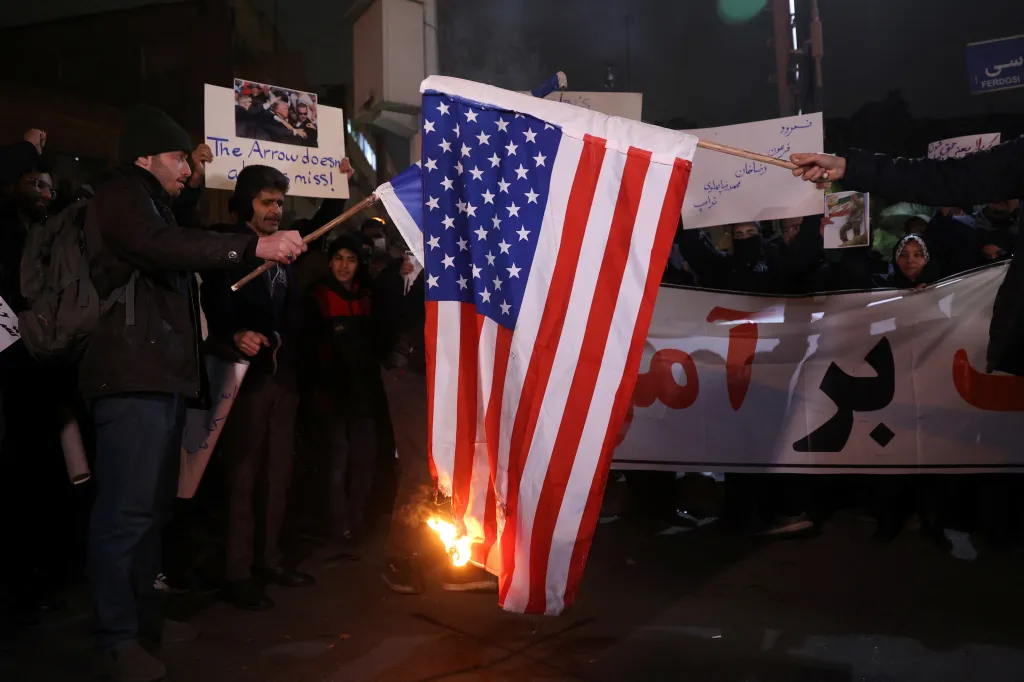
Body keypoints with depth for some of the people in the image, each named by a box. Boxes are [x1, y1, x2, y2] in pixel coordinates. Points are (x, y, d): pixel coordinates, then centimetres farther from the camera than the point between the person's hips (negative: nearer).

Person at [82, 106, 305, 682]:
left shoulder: (151, 203, 25)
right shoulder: (119, 194, -5)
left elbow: (179, 238, 41)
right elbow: (164, 245, -24)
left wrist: (194, 187, 27)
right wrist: (255, 246, -32)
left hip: (163, 375, 11)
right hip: (134, 377, -11)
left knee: (152, 505, 15)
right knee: (127, 509, -10)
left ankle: (145, 617, 25)